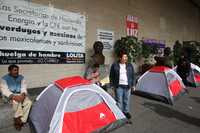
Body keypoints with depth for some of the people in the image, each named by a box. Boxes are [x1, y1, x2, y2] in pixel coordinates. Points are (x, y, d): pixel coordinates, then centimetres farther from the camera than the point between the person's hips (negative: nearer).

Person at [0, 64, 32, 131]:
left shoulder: (21, 77, 7)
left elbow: (24, 87, 1)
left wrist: (23, 94, -22)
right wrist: (13, 96, -29)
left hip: (20, 95, 3)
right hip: (10, 96, -3)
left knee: (29, 102, -25)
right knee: (17, 102, -35)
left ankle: (21, 121, -13)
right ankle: (18, 119, -14)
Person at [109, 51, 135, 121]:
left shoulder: (130, 65, 6)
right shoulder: (114, 65, -2)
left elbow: (132, 76, 11)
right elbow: (111, 76, 2)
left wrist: (133, 85, 8)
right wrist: (112, 85, 0)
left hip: (127, 86, 3)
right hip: (119, 86, -2)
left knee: (126, 100, 12)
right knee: (119, 100, 3)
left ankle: (126, 112, 30)